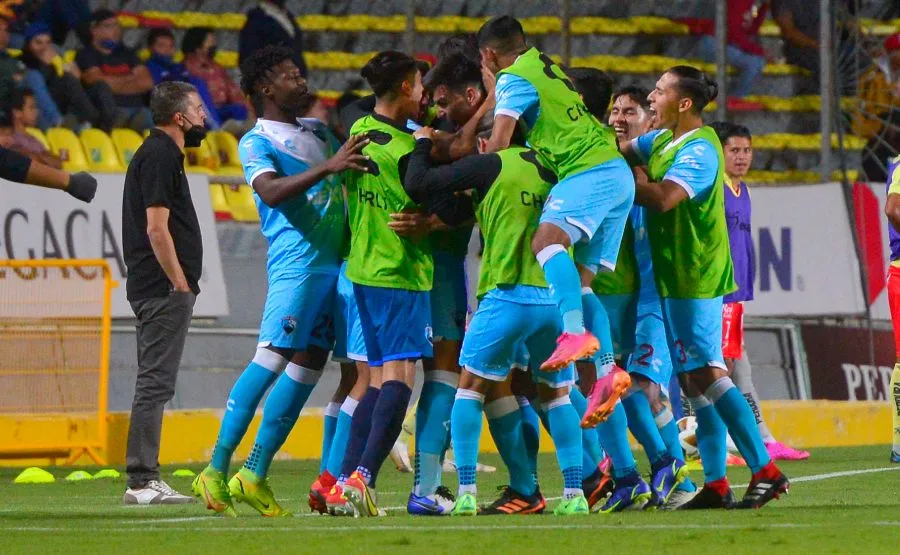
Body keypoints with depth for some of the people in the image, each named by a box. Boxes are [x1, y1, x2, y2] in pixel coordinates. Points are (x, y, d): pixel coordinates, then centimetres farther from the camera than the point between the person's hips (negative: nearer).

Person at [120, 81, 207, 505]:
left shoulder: (159, 153, 19)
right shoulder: (161, 156, -12)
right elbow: (156, 228, -18)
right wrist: (180, 284, -17)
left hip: (157, 290, 11)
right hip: (164, 290, -11)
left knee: (154, 382, 11)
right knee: (156, 381, -11)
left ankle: (145, 479, 13)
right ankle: (142, 480, -12)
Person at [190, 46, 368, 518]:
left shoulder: (316, 132, 20)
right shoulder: (256, 143, -2)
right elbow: (271, 192, -21)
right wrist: (327, 167, -29)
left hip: (336, 261, 8)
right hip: (297, 261, -8)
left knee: (308, 367, 4)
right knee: (271, 360, -15)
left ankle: (255, 477, 5)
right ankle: (216, 471, -15)